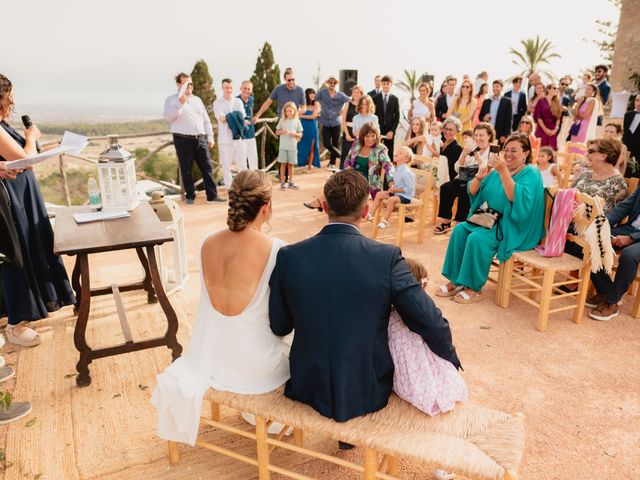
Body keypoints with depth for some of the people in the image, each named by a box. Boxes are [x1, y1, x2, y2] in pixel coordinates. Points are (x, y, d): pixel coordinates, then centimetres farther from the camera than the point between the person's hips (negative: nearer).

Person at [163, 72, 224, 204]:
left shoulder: (197, 99, 17)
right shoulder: (171, 99, 3)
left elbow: (206, 120, 18)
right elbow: (168, 117, -13)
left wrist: (210, 137, 12)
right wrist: (180, 103, -21)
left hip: (200, 139, 4)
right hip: (183, 140, -4)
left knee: (207, 168, -1)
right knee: (186, 170, 2)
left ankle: (212, 195, 2)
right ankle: (190, 196, 14)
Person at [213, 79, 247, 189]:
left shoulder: (238, 101, 11)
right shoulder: (217, 103, 2)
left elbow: (242, 118, -1)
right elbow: (221, 119, -11)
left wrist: (228, 118, -14)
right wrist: (235, 117, -4)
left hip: (238, 137, 3)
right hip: (225, 139, -3)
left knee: (242, 164, 8)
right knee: (226, 165, 2)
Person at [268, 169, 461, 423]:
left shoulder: (288, 256, -15)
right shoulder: (387, 257, -21)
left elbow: (279, 326, -4)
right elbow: (431, 323, -17)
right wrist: (451, 358, 4)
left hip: (308, 389, 2)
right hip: (367, 395, -1)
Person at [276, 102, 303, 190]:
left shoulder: (297, 121, 5)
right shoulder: (282, 120, 4)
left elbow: (300, 134, 7)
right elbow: (277, 132, 6)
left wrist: (294, 134, -13)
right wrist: (282, 132, -14)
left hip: (293, 146, 1)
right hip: (283, 146, -1)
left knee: (290, 164, 7)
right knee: (283, 164, 1)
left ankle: (291, 182, 17)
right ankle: (282, 182, 7)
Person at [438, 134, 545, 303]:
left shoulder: (531, 174, -7)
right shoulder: (497, 170, 12)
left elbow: (517, 199, -26)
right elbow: (472, 192, 6)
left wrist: (503, 171, -32)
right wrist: (479, 177, -14)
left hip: (513, 227, -7)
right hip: (488, 220, 7)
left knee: (477, 238, -29)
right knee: (460, 230, -17)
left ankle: (474, 288, -15)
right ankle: (456, 281, -11)